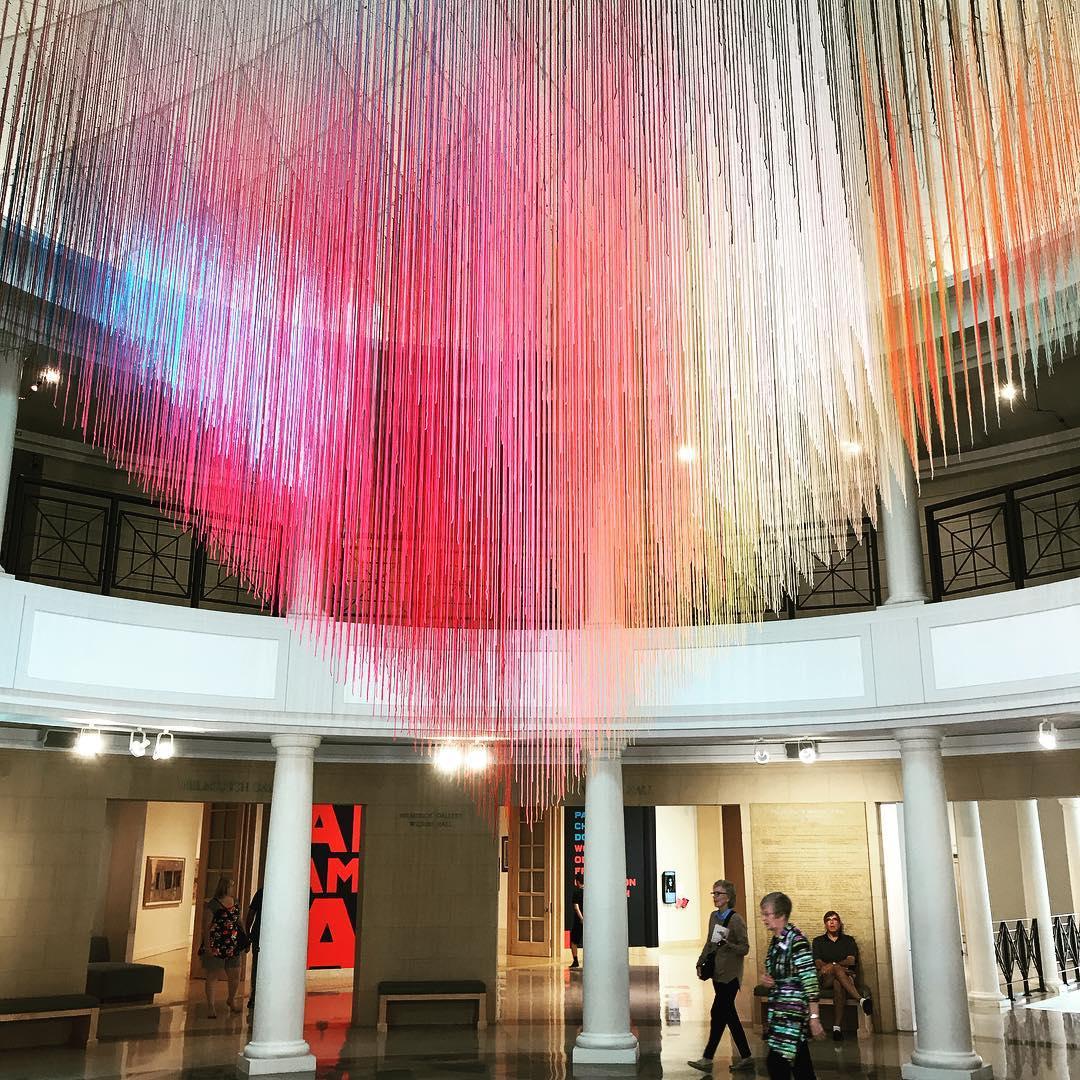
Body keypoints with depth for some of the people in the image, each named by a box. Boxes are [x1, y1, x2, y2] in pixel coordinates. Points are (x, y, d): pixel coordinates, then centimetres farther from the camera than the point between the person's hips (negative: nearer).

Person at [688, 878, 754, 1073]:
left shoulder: (736, 919, -12)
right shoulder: (714, 916, 10)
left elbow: (745, 948, -12)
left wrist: (727, 945, -27)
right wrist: (700, 963, 12)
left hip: (730, 975, -8)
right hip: (717, 972, 8)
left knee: (718, 1014, -7)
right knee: (729, 1015, 12)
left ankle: (707, 1059, -1)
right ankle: (746, 1057, 21)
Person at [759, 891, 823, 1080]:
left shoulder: (796, 940, -16)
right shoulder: (776, 940, 9)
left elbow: (810, 980, -19)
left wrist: (814, 1017, -22)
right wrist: (766, 980, 3)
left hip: (794, 1009, -8)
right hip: (779, 1008, 8)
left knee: (776, 1063, -10)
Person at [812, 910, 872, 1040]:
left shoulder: (848, 940, 20)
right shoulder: (818, 941, 19)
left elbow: (851, 961, 2)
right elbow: (818, 963, 2)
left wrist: (832, 965, -15)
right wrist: (839, 966, -17)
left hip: (847, 976, 1)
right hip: (825, 980, -1)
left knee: (838, 983, -40)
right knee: (836, 969, -38)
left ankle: (837, 1026, -50)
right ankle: (861, 999, -52)